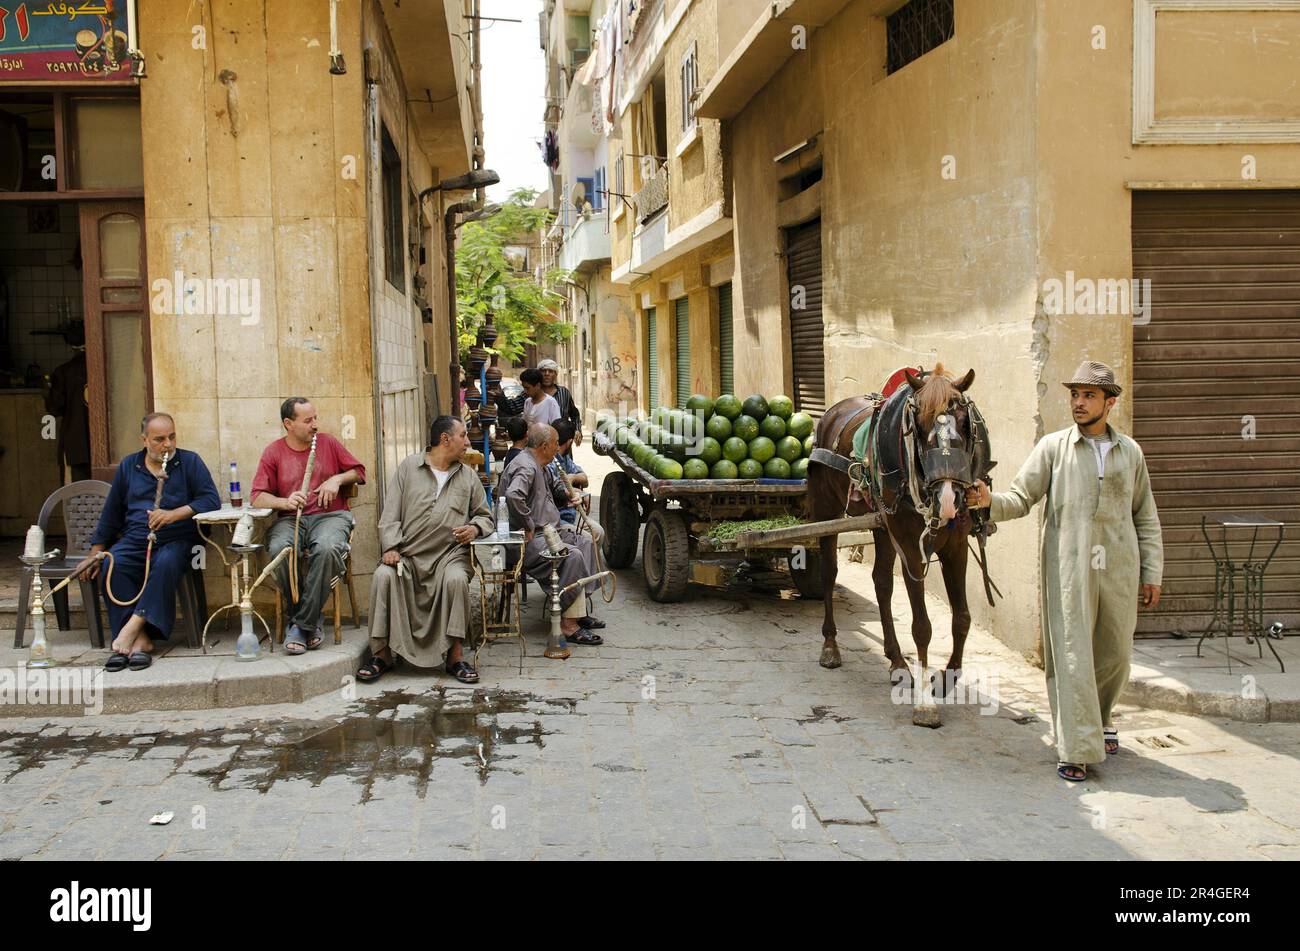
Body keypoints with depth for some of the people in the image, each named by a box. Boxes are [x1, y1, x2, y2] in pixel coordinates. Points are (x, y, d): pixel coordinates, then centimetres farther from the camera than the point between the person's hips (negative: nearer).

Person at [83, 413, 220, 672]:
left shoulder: (190, 461, 7)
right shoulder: (128, 466, 17)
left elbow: (211, 500, -6)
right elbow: (111, 514, 20)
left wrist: (173, 514, -18)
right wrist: (95, 553, 14)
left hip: (177, 539, -2)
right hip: (134, 540, 3)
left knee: (166, 563, -37)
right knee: (113, 565, -29)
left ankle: (132, 627, -36)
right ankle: (140, 639, -33)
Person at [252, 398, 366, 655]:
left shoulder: (328, 443, 13)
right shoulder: (273, 453, 9)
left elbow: (359, 471, 21)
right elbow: (257, 498, 0)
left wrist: (337, 479, 0)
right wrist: (285, 502, -19)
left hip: (330, 516, 0)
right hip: (290, 519, 0)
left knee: (327, 548, -36)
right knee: (279, 550, -35)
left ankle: (302, 624, -24)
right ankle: (311, 622, -17)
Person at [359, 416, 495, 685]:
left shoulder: (468, 476, 16)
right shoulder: (408, 467, 11)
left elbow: (485, 516, 22)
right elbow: (391, 514, 5)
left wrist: (475, 528, -2)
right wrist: (391, 547, -11)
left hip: (449, 554, 0)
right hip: (407, 554, 0)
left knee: (456, 579, -33)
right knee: (383, 576, -29)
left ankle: (455, 655, -24)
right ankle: (382, 653, -18)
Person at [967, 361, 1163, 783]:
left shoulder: (1130, 452, 9)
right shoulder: (1053, 447, 2)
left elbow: (1145, 518, 13)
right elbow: (1021, 498, -1)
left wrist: (1151, 574, 10)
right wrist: (989, 501, -22)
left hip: (1119, 572, 3)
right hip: (1068, 570, -3)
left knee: (1115, 655, 13)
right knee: (1071, 657, -5)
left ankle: (1098, 717, 40)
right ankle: (1078, 750, 2)